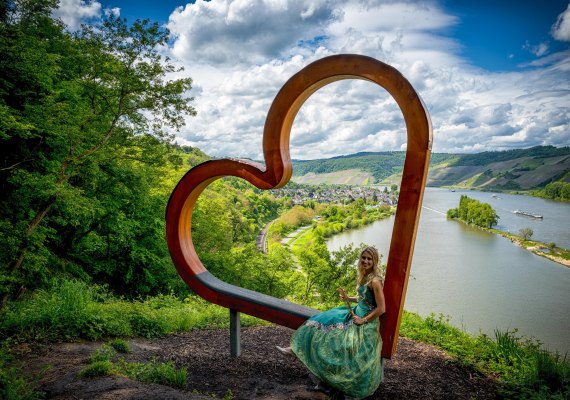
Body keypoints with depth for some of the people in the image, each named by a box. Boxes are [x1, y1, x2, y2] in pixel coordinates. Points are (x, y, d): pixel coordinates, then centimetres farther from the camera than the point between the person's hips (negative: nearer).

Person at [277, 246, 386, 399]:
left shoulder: (375, 281, -22)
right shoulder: (364, 276, 5)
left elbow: (381, 309, -23)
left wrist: (363, 321, -18)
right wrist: (348, 299, 3)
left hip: (366, 323, -10)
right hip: (357, 314, 10)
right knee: (324, 323, 9)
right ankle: (296, 349, 17)